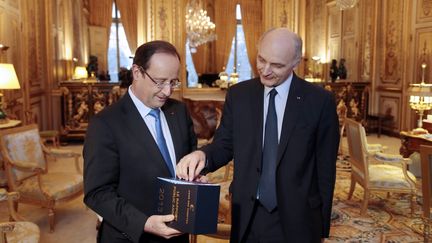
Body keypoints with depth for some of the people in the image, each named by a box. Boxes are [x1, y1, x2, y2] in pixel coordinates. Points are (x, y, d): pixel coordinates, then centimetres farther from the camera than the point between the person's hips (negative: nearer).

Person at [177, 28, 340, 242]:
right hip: (248, 217, 2)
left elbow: (325, 167, -3)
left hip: (297, 220, -2)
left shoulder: (320, 101, -8)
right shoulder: (238, 95, -1)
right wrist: (203, 155, -22)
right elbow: (224, 145, 1)